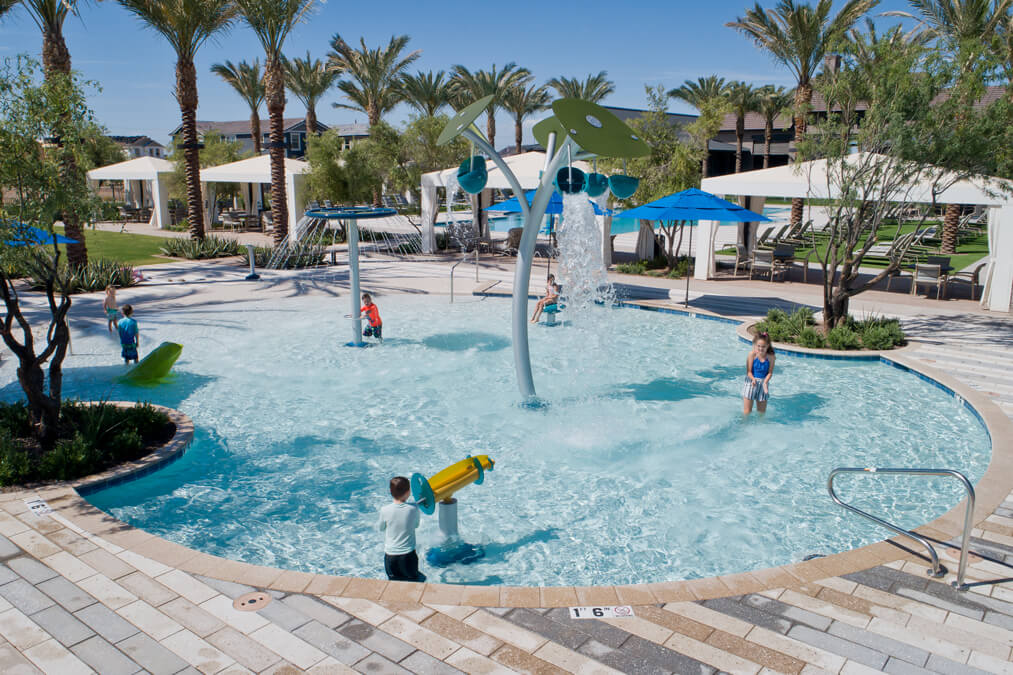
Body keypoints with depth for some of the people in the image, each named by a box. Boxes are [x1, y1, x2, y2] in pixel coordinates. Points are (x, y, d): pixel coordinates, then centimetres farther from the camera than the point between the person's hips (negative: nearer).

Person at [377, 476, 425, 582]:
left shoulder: (385, 510, -11)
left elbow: (380, 528, 7)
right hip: (408, 555, 0)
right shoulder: (413, 509, -12)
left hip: (390, 556, 1)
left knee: (394, 582, 9)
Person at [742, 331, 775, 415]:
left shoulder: (770, 357, -13)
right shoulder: (752, 354, -17)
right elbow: (749, 371, -14)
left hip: (763, 383, 2)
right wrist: (753, 379, -33)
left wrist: (765, 382, -25)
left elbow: (770, 372, -8)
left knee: (762, 412, 15)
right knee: (747, 411, 2)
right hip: (751, 382, -2)